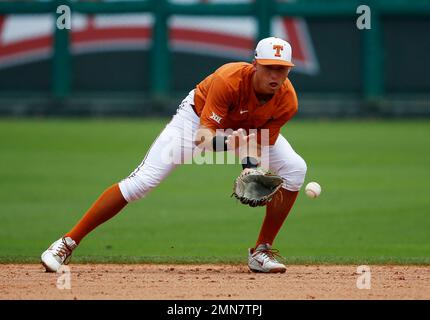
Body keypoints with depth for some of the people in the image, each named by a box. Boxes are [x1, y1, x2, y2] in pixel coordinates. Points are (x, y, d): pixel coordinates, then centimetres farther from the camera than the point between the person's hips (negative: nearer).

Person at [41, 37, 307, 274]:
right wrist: (229, 144, -60)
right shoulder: (228, 80, -38)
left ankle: (262, 251, -1)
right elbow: (205, 133, -40)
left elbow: (259, 148, -18)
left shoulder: (287, 102, -25)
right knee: (141, 181, -17)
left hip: (247, 127, 5)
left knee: (295, 169, -14)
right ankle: (68, 243, -10)